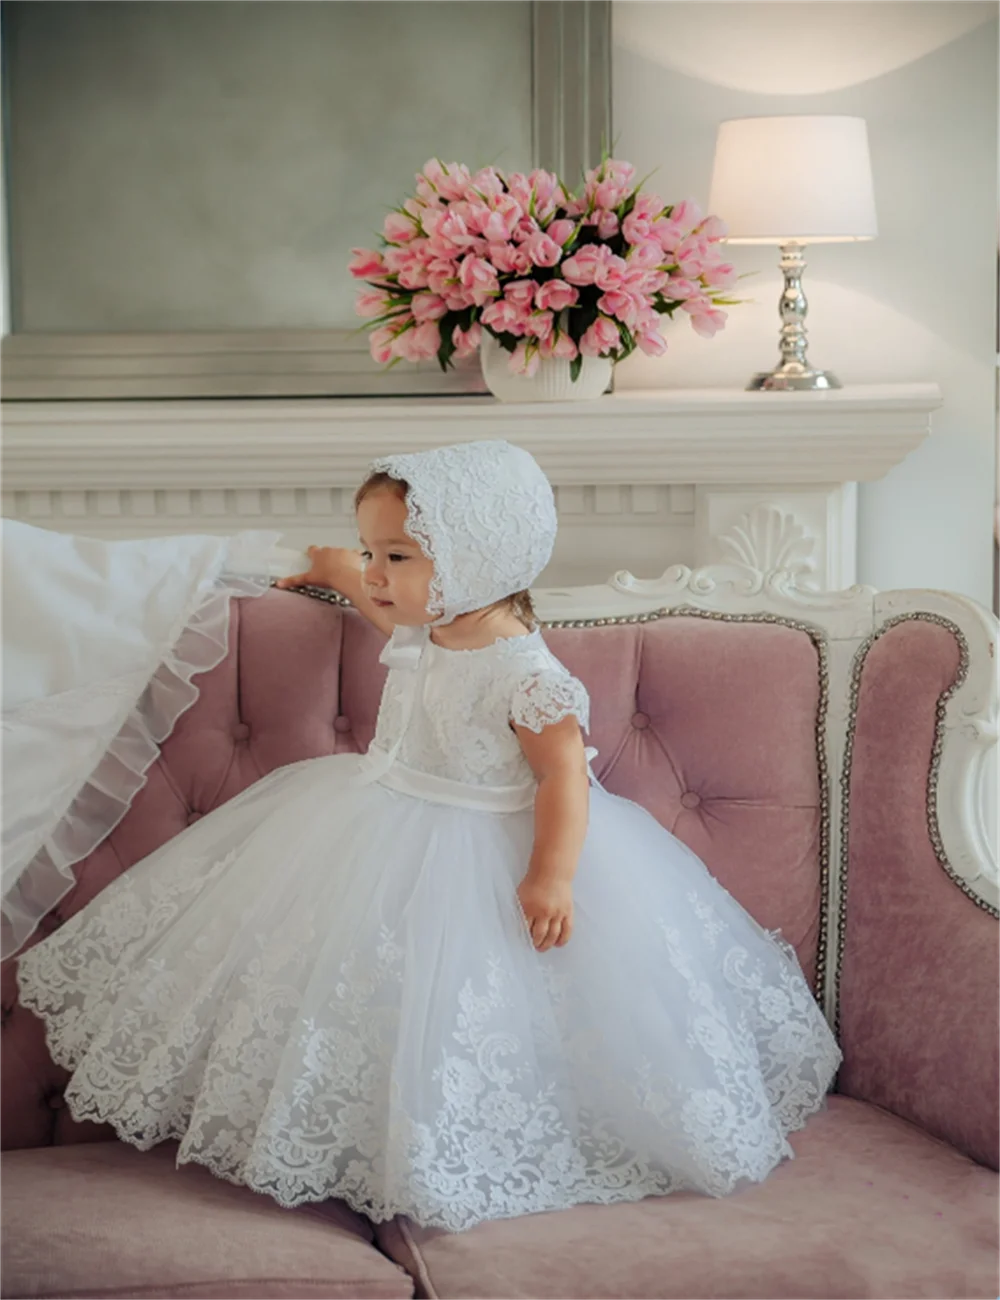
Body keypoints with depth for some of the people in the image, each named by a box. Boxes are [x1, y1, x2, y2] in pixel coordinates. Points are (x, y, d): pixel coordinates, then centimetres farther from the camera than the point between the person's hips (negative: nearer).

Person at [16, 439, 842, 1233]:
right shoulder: (421, 629, 0)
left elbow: (564, 774, -24)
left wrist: (553, 874, -32)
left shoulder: (525, 673, -25)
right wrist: (338, 571, 41)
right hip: (391, 833, 9)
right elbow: (390, 608, 26)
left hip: (488, 855, -8)